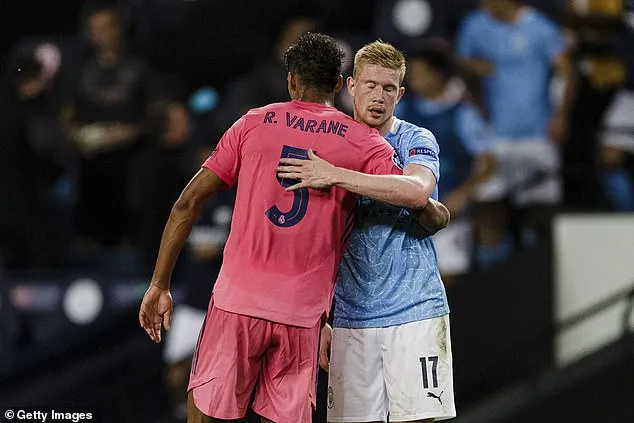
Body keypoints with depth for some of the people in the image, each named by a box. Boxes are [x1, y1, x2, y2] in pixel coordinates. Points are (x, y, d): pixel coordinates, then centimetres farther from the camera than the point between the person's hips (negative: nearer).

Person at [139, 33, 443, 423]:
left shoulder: (253, 124, 8)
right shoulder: (363, 142, 5)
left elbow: (188, 203, 6)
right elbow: (417, 196, -13)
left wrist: (160, 285, 11)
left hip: (237, 301, 0)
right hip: (303, 314, 0)